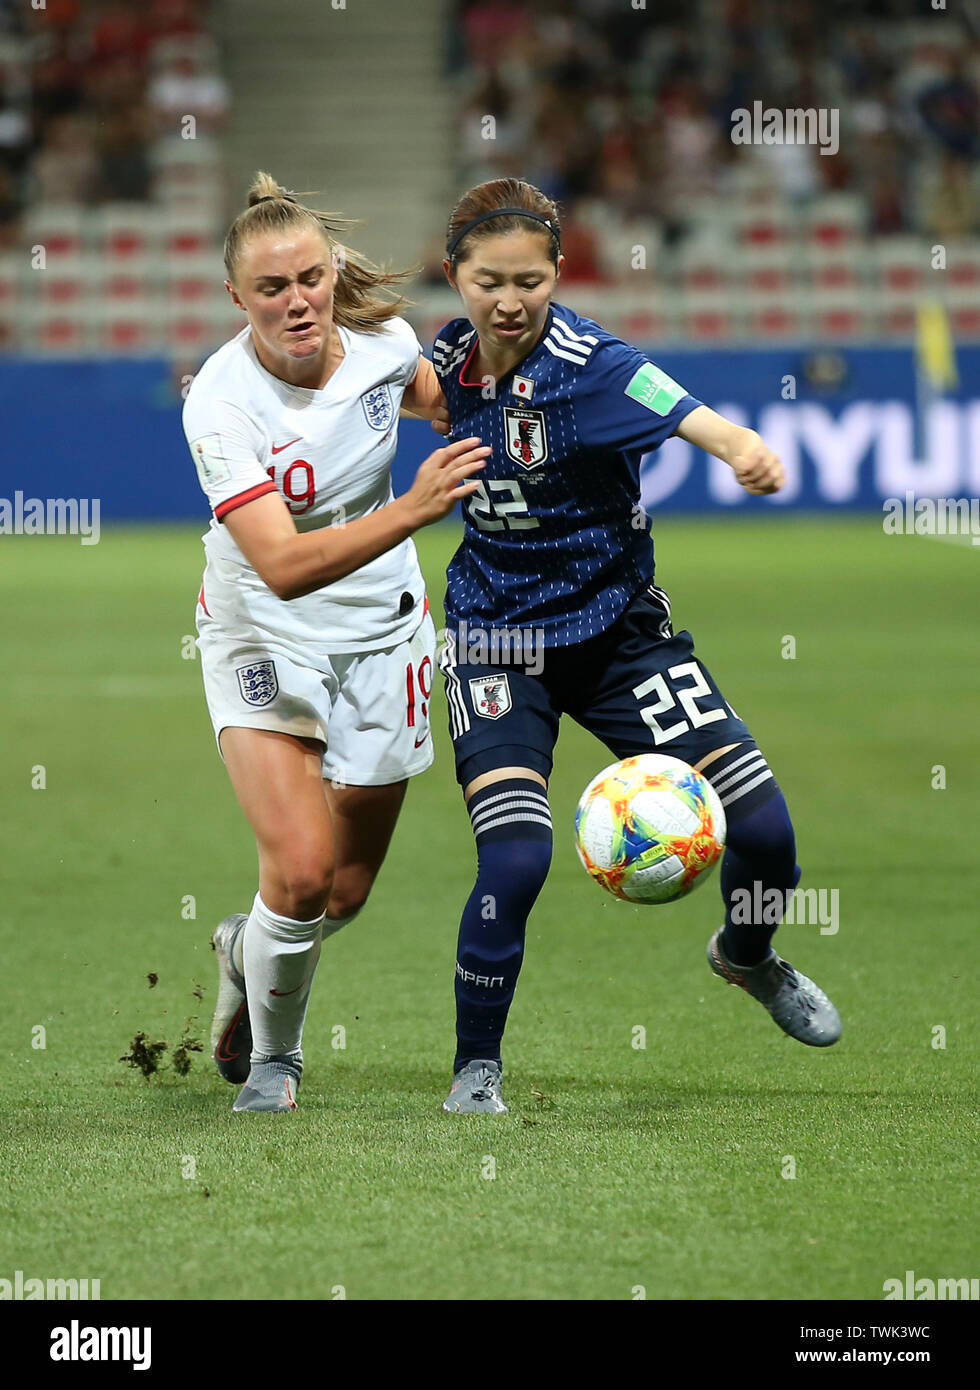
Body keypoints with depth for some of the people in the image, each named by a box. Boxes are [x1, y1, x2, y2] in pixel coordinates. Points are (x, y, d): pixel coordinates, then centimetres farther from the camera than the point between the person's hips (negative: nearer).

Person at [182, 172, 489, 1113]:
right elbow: (283, 566, -37)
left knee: (346, 892, 9)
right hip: (262, 637, -4)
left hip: (381, 633, 4)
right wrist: (410, 511, -47)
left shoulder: (381, 338, -13)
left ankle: (246, 950, 44)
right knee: (301, 868, -20)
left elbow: (433, 399, 14)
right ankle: (271, 1054, 8)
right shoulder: (220, 401, -27)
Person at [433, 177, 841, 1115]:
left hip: (619, 631, -1)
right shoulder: (452, 355, -5)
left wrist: (743, 449, -61)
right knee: (515, 862, -19)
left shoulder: (588, 363, -20)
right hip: (498, 641, 1)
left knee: (762, 828, -5)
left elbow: (688, 414, -40)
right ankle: (475, 1069, 3)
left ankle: (747, 958, 31)